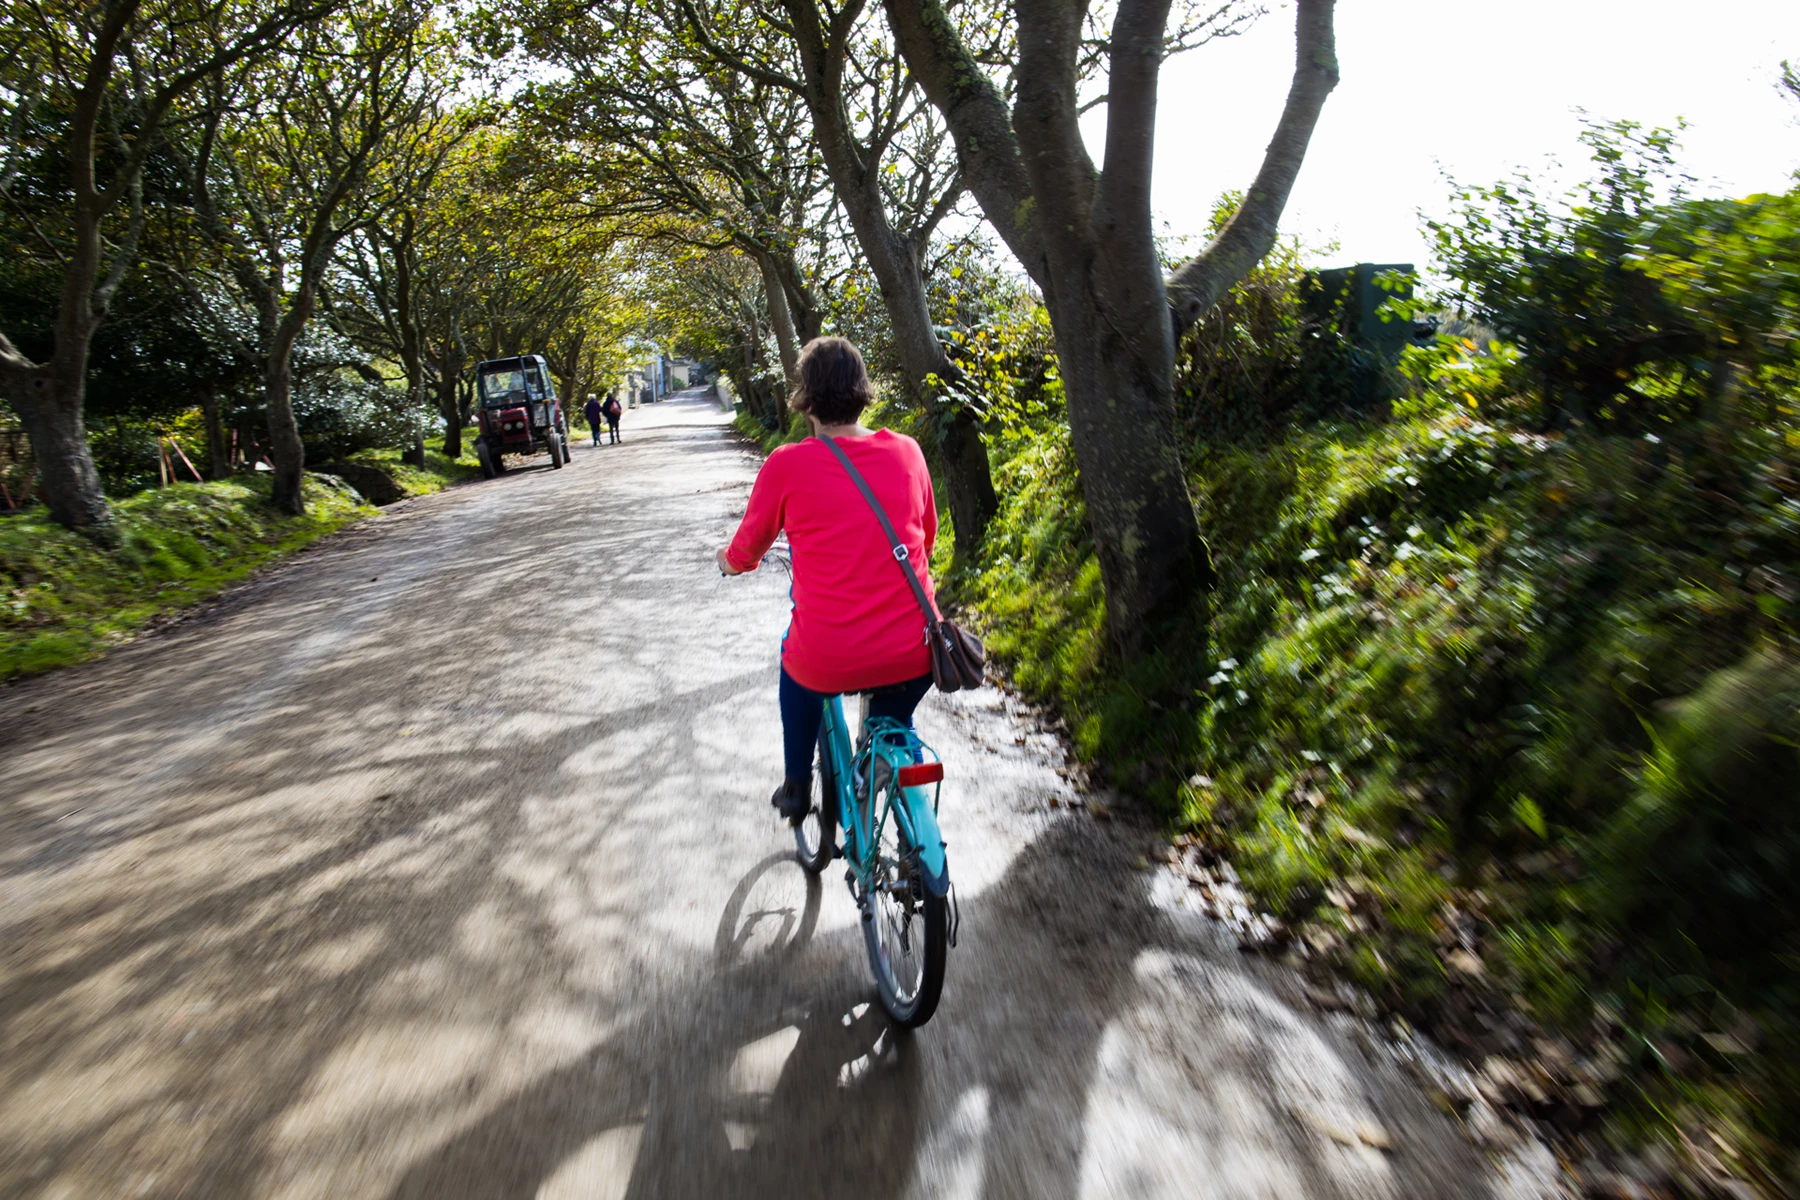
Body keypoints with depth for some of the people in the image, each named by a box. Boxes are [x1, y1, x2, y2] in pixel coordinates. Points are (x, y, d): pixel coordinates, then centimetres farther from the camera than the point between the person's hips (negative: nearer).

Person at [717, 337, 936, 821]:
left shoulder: (786, 465, -5)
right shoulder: (906, 451, 2)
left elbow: (745, 554, 10)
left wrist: (729, 559, 34)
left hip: (829, 662, -1)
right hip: (914, 660, 2)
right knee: (892, 719, 35)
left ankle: (797, 788, 44)